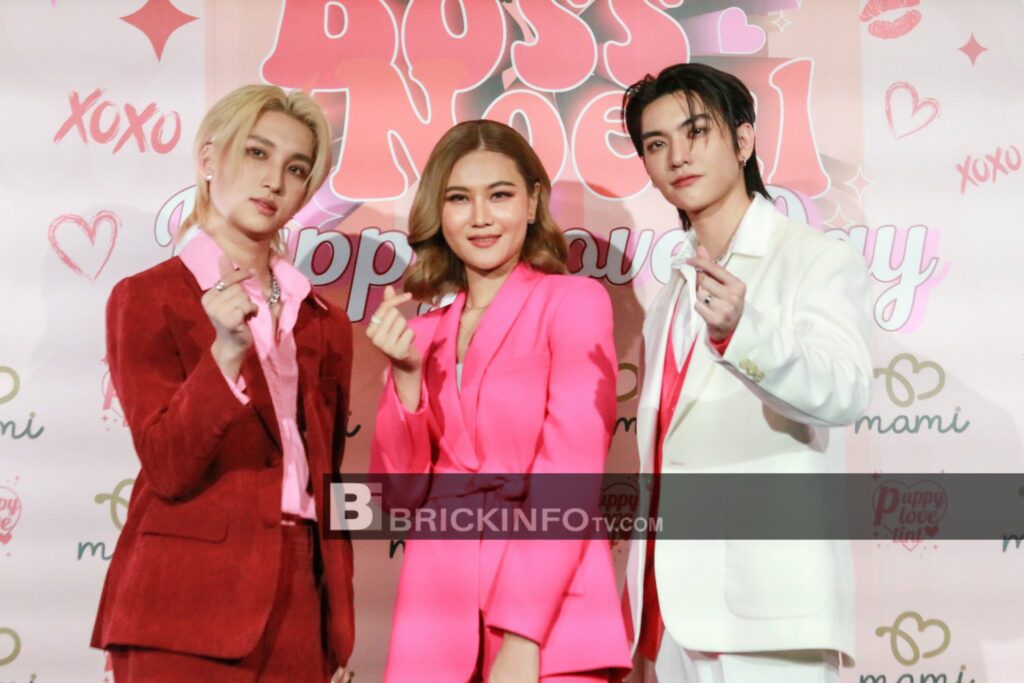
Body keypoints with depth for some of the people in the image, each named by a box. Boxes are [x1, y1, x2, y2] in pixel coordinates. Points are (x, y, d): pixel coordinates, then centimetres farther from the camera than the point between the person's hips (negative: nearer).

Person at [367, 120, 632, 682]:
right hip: (436, 614, 4)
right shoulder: (424, 321, 10)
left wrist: (523, 635, -18)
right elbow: (401, 490, 5)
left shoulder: (574, 300, -3)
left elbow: (570, 476, -11)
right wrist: (406, 375, -9)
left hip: (547, 619, -4)